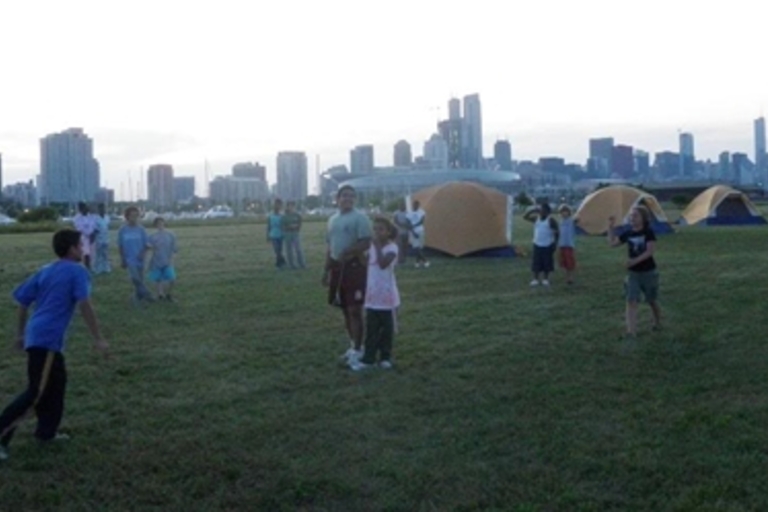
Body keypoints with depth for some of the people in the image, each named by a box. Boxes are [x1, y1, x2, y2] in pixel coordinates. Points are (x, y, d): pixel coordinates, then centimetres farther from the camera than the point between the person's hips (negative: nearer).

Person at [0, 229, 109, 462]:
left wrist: (21, 333, 28)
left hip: (36, 336, 9)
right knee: (36, 392, -8)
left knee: (56, 383, 23)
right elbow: (84, 305, -15)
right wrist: (98, 338, -13)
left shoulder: (45, 271, 17)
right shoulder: (77, 271, -5)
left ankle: (46, 431, 30)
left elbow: (22, 299, 19)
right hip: (48, 339, -9)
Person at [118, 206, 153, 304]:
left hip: (139, 258, 2)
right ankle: (146, 294, -12)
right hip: (129, 259, -2)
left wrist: (143, 254, -16)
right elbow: (120, 246, 3)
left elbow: (146, 244, 2)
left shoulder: (141, 229, -3)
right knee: (135, 278, -19)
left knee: (140, 279, 8)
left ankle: (138, 297, 23)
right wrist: (122, 260, 1)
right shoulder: (122, 230, -4)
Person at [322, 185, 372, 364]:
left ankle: (358, 349, 1)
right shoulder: (333, 219, 14)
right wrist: (326, 270, 18)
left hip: (354, 266, -8)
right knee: (345, 309, 14)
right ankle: (353, 345, 26)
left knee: (355, 310, -5)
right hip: (337, 267, 8)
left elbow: (366, 243, -17)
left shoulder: (360, 217, -10)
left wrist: (347, 253, -27)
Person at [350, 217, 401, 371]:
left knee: (387, 328, 8)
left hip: (387, 296, -5)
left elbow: (383, 264, -30)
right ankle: (368, 358, 11)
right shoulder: (371, 247, 6)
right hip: (372, 296, 5)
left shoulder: (392, 247, -13)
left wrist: (378, 246, -24)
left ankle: (385, 357, 20)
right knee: (371, 329, 7)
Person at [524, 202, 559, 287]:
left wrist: (555, 243, -12)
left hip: (547, 245, -4)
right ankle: (536, 279, 12)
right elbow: (525, 217, 3)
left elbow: (556, 232, -8)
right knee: (536, 263, 4)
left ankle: (546, 279, 15)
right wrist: (533, 211, -8)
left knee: (546, 263, 4)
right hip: (537, 244, 4)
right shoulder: (536, 218, 5)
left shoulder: (551, 220, -9)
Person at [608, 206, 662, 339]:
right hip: (632, 273, 3)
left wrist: (635, 260, -33)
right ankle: (631, 331, -10)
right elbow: (612, 243, 9)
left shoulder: (648, 233, -13)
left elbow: (650, 251, -22)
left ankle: (657, 323, 39)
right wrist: (611, 228, -1)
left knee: (652, 300, 14)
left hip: (648, 272, -3)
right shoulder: (628, 233, 1)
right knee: (631, 301, -8)